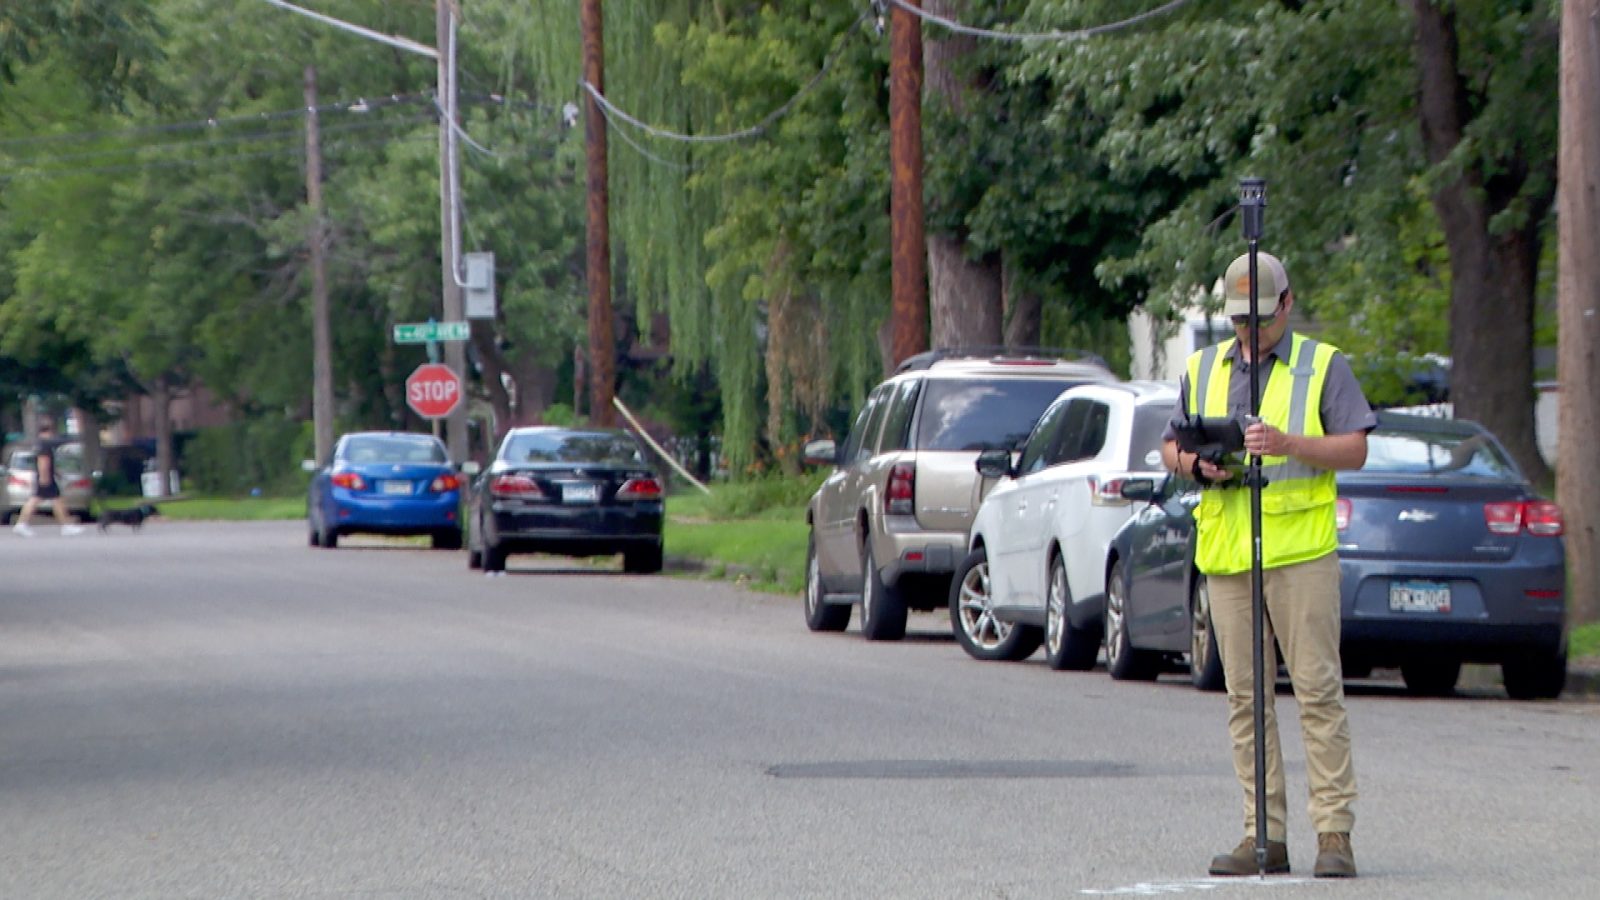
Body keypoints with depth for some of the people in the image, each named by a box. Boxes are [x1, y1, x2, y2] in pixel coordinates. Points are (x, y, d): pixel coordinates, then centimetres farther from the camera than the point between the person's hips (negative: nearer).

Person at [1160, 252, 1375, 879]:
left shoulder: (1323, 366, 5)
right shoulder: (1202, 370, 18)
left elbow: (1355, 450, -2)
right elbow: (1170, 446, 21)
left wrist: (1288, 444, -17)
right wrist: (1198, 465, -2)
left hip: (1301, 549, -4)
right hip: (1227, 554, 4)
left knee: (1318, 690, -8)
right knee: (1245, 697, 2)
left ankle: (1335, 832, -7)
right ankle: (1265, 835, 5)